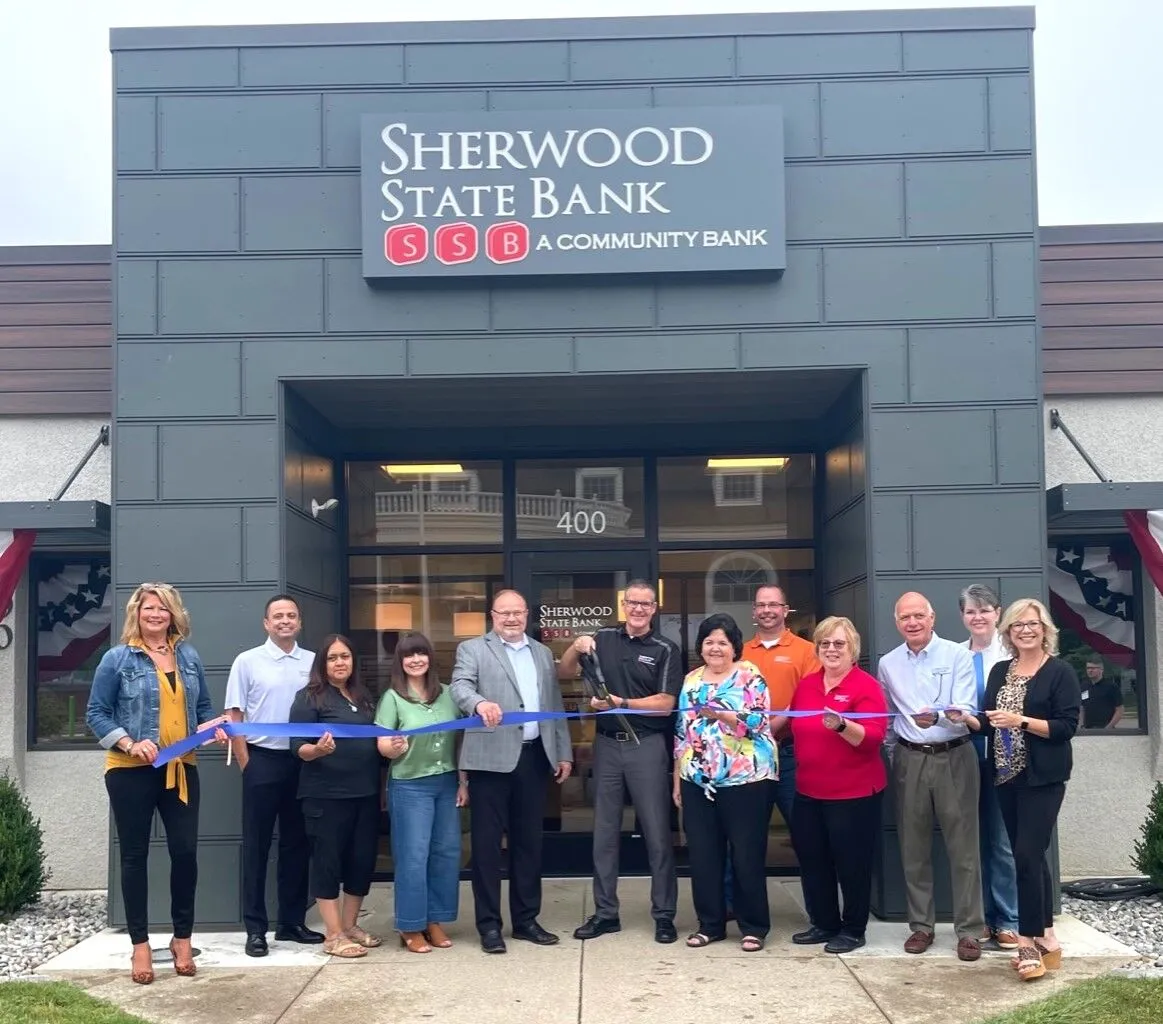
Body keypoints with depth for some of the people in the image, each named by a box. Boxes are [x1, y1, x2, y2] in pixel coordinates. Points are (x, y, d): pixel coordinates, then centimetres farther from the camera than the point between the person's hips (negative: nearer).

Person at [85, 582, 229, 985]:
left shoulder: (189, 657, 9)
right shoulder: (117, 658, -3)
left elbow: (203, 707, 17)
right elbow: (96, 713, -5)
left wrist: (214, 728, -5)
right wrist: (130, 744, -18)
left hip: (181, 769, 3)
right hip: (131, 771, -3)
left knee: (185, 851, 1)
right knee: (135, 855, 5)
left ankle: (182, 939, 17)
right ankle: (140, 945, 14)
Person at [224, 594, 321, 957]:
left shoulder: (313, 662, 5)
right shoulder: (247, 662, -2)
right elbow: (234, 717, -1)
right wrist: (246, 764, -4)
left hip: (303, 761, 3)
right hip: (262, 760, -3)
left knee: (297, 844, 10)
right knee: (257, 845, 3)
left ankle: (292, 922, 21)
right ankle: (255, 928, 9)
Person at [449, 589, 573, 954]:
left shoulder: (543, 653, 17)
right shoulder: (472, 649, 3)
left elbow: (555, 705, 17)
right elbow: (460, 686, -14)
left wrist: (563, 753, 12)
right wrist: (480, 702, -36)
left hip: (534, 756, 5)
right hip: (492, 757, -4)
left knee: (529, 841, 11)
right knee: (487, 842, -1)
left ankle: (526, 919, 20)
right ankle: (489, 924, 7)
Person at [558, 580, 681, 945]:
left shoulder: (665, 649, -3)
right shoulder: (603, 638, 6)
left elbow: (665, 703, -9)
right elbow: (563, 674, 10)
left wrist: (621, 703, -18)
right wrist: (576, 648, -10)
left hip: (647, 746, -3)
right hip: (607, 744, 3)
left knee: (657, 832, 2)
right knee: (604, 832, 9)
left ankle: (664, 914, 10)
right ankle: (605, 912, 18)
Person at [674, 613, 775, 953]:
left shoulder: (750, 676, -4)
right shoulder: (691, 680, 11)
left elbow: (760, 722, -15)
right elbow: (682, 732, 14)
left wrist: (721, 714, -23)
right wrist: (677, 780, 12)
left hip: (745, 779, -5)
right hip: (698, 782, 5)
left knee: (747, 856, 1)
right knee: (703, 856, 8)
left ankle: (754, 927, 13)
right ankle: (710, 924, 20)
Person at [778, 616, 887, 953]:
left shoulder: (867, 686, -12)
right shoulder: (806, 684, 7)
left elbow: (872, 737, -23)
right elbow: (795, 725, 21)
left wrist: (842, 726, -38)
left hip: (854, 793, -7)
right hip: (809, 791, 7)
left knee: (851, 863, 5)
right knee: (812, 860, 14)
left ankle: (853, 930, 20)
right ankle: (824, 923, 30)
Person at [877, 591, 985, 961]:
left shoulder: (957, 656, -6)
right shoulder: (888, 664, 7)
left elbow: (966, 711, -16)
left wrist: (936, 717, -34)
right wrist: (893, 756, 13)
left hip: (954, 757, -4)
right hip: (909, 760, 4)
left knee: (963, 846, -1)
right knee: (913, 847, 9)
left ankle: (969, 930, 6)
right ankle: (921, 924, 20)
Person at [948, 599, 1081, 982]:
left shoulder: (1060, 672, -6)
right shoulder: (999, 671, 12)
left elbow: (1066, 726, -13)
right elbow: (991, 723, 14)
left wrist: (1021, 721, -22)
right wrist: (967, 719, -6)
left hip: (1042, 779, -6)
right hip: (1007, 777, 6)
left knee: (1027, 855, -11)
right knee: (1030, 857, 10)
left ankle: (1028, 942, -4)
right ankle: (1045, 938, 18)